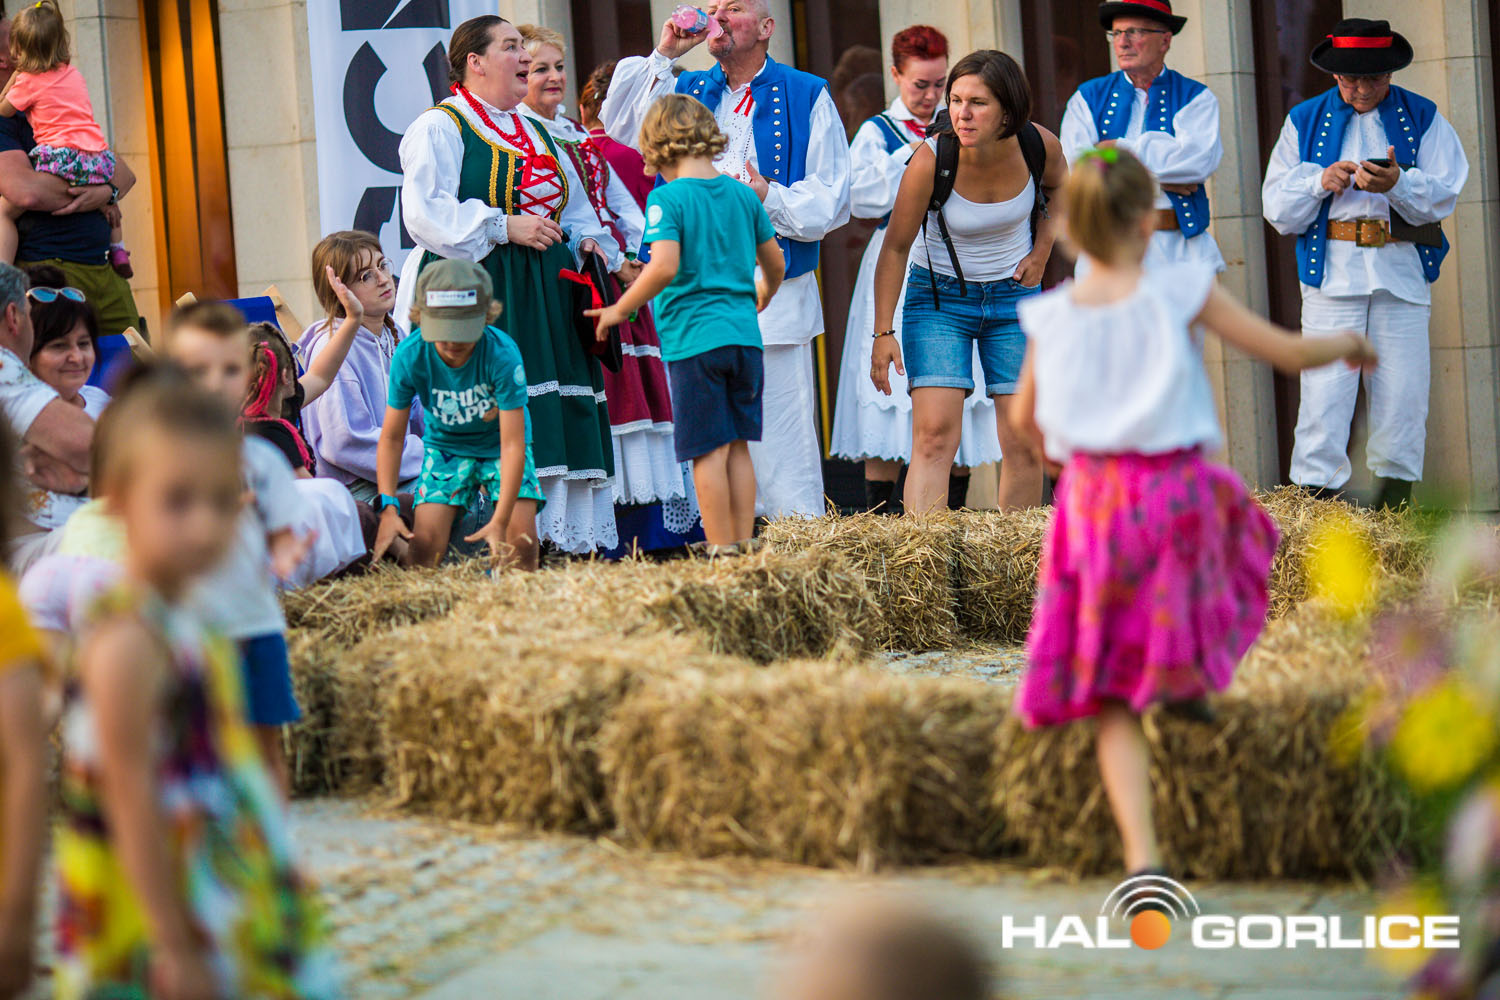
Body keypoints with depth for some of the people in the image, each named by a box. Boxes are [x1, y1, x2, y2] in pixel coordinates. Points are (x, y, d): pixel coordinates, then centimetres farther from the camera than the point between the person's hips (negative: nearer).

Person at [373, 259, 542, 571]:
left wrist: (500, 521, -37)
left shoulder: (502, 353, -31)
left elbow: (512, 443, -30)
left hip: (498, 443, -1)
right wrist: (389, 507, -24)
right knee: (423, 551, -15)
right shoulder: (410, 355, -24)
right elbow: (392, 436, -13)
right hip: (445, 446, 1)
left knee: (521, 549, -15)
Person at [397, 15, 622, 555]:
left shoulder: (535, 132, 22)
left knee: (562, 411, 1)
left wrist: (589, 241, 8)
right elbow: (426, 213, -13)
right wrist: (503, 226, -17)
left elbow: (575, 207, 29)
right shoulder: (439, 128, -1)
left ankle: (574, 532, 3)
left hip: (546, 291, 7)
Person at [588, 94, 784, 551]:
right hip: (744, 335, 5)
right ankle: (745, 545, 15)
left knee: (709, 450, -2)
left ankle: (722, 550, 0)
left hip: (695, 340, -5)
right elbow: (775, 263, 19)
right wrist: (763, 295, 40)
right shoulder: (742, 194, 9)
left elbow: (665, 266, -21)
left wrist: (620, 310, -9)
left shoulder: (667, 197, -8)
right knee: (738, 447, 12)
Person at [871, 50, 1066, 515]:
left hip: (1014, 296, 3)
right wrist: (883, 332, -12)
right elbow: (895, 248, -11)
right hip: (939, 298, -3)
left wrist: (1041, 253, 2)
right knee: (934, 436, -17)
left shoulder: (1039, 145, -15)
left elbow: (1059, 190, 12)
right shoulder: (931, 161, -23)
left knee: (1024, 444, -1)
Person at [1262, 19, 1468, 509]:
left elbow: (1443, 194, -1)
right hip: (1331, 271, -1)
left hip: (1403, 275, 1)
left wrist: (1397, 184, -20)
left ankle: (1392, 507, 7)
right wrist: (1320, 183, -12)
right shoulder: (1306, 121, 12)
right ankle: (1315, 499, -7)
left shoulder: (1423, 119, 10)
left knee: (1402, 395, 0)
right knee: (1324, 391, -9)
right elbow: (1277, 207, 7)